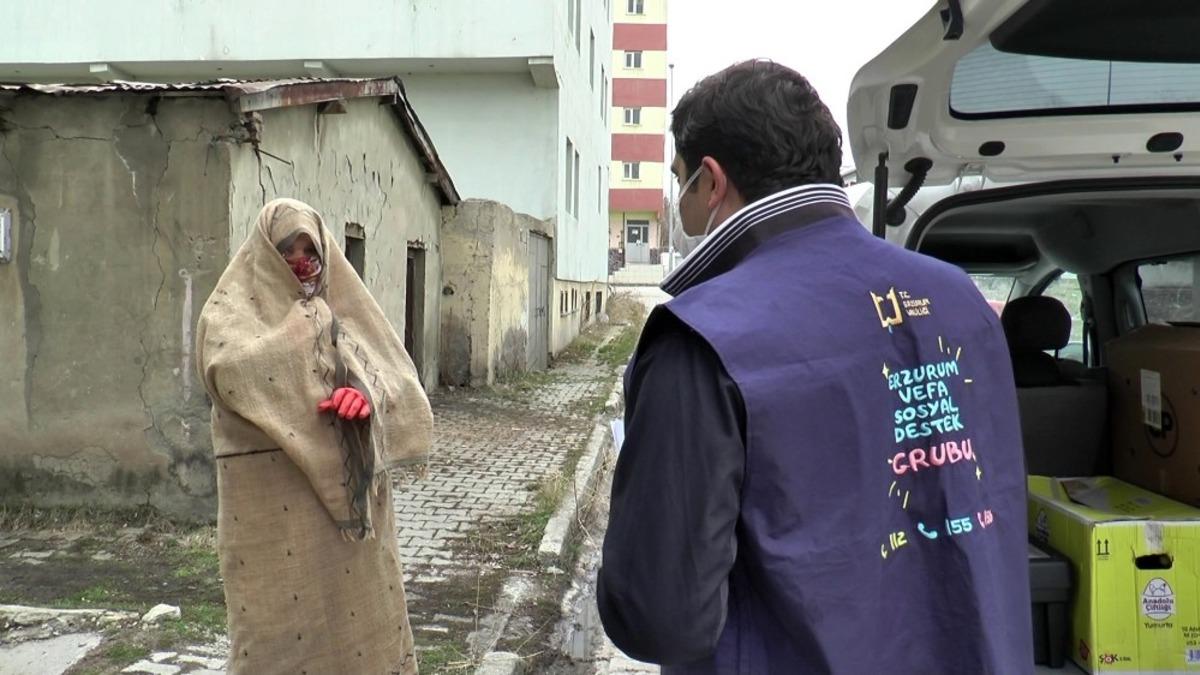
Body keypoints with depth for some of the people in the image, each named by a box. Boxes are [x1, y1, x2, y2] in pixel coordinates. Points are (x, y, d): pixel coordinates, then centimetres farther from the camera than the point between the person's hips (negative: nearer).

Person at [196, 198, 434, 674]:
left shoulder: (342, 305, 11)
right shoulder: (229, 310, 0)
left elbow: (397, 372, 3)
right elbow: (233, 370, -21)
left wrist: (366, 391, -20)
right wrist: (307, 323, -10)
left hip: (347, 483, 4)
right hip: (271, 492, -3)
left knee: (358, 596, 10)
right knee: (282, 610, 1)